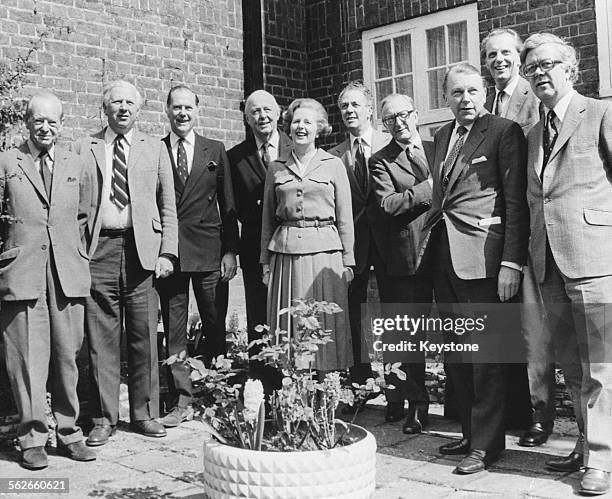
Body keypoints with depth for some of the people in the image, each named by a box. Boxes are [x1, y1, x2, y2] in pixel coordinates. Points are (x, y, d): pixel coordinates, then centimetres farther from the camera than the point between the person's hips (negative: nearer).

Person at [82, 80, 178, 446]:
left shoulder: (154, 149, 14)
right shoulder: (86, 149, 11)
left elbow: (168, 207, 11)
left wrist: (167, 252, 0)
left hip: (142, 249, 1)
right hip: (99, 248, -1)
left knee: (144, 336, 4)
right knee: (101, 337, 2)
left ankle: (145, 413, 16)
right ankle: (104, 418, 12)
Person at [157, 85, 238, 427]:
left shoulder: (215, 151, 9)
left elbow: (228, 204, 7)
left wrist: (230, 251, 0)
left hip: (209, 251, 1)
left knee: (215, 325, 6)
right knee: (174, 329, 3)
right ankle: (182, 401, 11)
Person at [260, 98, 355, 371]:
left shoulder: (333, 165, 6)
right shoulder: (276, 168, 11)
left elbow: (345, 217, 5)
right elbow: (268, 219, 14)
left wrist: (348, 261, 1)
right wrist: (265, 261, 10)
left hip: (324, 252, -2)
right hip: (286, 253, 2)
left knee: (326, 324, -1)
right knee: (289, 325, 2)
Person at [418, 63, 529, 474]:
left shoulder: (505, 132, -3)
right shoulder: (442, 136, 18)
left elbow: (516, 201, -8)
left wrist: (511, 262, -14)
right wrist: (430, 236, 9)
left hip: (481, 255, -7)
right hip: (444, 254, 7)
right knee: (455, 353, 12)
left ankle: (487, 444, 10)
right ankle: (470, 432, 25)